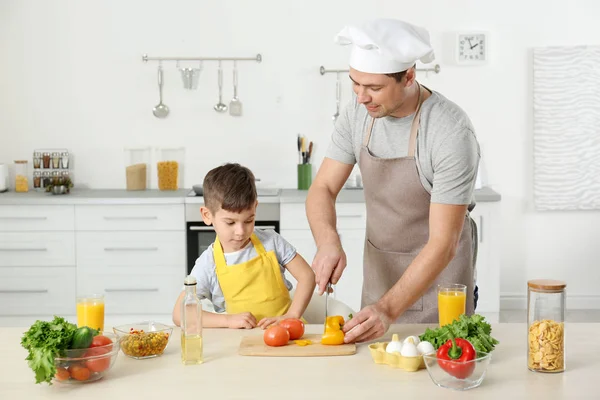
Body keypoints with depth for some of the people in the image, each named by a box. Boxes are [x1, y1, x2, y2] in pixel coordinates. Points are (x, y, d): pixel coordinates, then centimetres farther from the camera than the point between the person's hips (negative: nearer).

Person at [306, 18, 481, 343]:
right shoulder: (357, 113, -11)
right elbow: (323, 189, -6)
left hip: (439, 272, -5)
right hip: (380, 270, 5)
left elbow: (442, 244, -28)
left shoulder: (452, 132, -28)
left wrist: (388, 309, -36)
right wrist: (328, 241, -27)